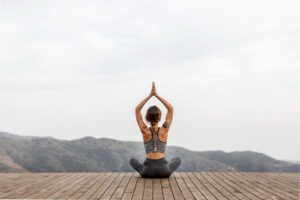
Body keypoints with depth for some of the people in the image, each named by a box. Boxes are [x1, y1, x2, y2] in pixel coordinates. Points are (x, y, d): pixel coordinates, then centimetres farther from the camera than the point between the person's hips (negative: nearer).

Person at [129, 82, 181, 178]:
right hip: (163, 171, 0)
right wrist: (156, 95, 2)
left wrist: (150, 95, 3)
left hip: (148, 171, 0)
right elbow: (171, 109, 5)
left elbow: (137, 109, 6)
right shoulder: (164, 130, -3)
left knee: (132, 160, 33)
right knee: (177, 159, 34)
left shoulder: (145, 131, -2)